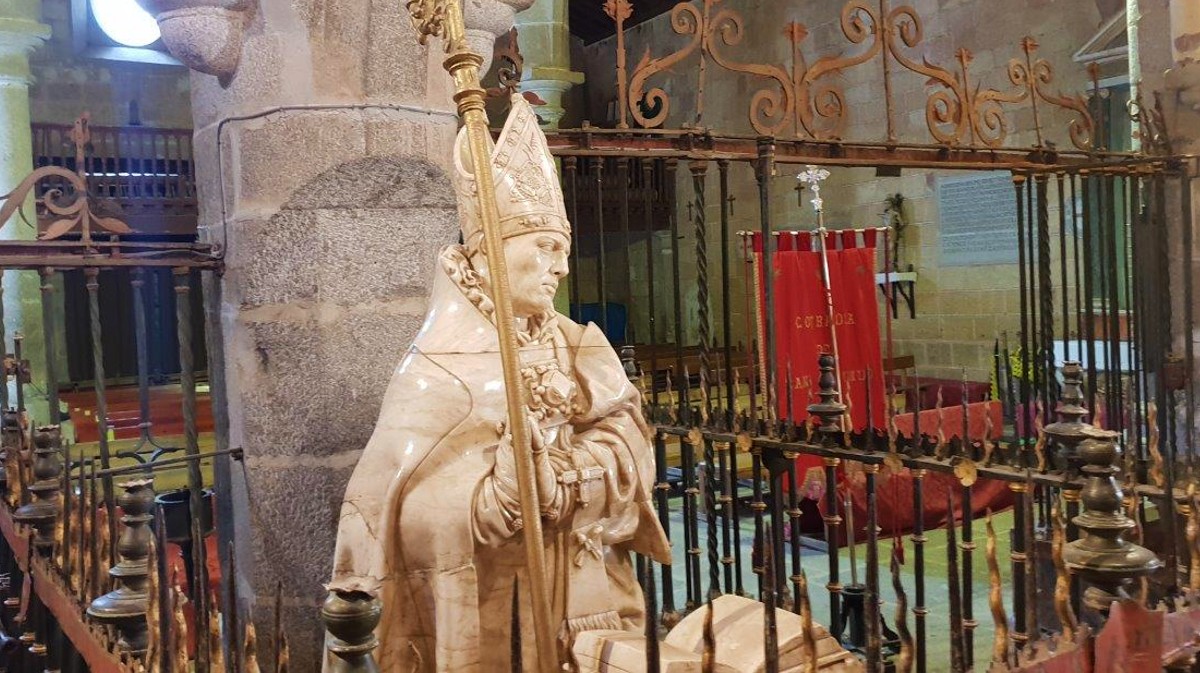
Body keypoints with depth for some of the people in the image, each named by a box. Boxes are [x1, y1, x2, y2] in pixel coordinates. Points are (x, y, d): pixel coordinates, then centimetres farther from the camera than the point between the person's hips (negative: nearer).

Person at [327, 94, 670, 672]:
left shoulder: (581, 349, 4)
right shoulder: (437, 371, -13)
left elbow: (629, 448, -5)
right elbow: (424, 508, -20)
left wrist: (554, 476, -22)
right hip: (486, 615, -5)